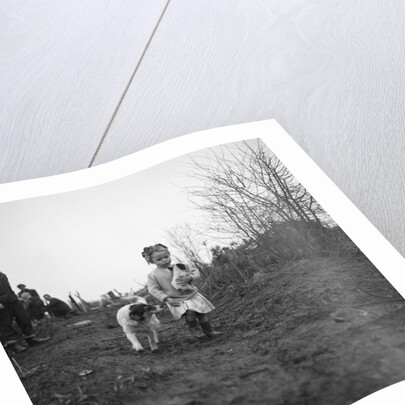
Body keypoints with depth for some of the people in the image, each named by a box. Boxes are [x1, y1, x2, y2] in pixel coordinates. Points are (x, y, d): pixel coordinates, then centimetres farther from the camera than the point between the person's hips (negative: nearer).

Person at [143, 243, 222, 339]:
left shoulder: (179, 266, 0)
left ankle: (209, 331, 23)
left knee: (202, 313, 4)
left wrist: (189, 278, -21)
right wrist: (166, 299, -17)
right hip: (177, 300, -3)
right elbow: (153, 290, -7)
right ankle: (194, 329, -1)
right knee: (189, 312, -26)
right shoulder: (153, 275, -6)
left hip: (192, 295, 3)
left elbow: (195, 272, 2)